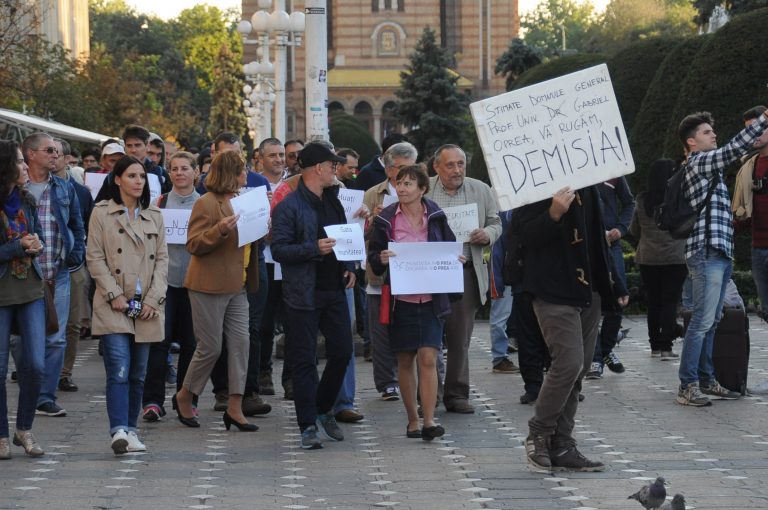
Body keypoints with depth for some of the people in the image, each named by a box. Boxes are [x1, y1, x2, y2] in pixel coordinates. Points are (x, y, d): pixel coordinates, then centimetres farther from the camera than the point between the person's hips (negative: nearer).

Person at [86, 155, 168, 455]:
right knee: (119, 371, -15)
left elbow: (162, 259, 11)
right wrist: (114, 295, -10)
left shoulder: (154, 216, 14)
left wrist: (153, 298, -1)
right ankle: (120, 432, -22)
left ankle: (130, 429, 17)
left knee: (138, 374, 7)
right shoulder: (102, 213, 2)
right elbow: (95, 258, -2)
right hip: (114, 307, -4)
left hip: (145, 307, 4)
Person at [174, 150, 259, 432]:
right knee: (210, 347, -2)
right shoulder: (207, 203, -12)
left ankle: (235, 408, 3)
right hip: (210, 286, -8)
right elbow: (194, 244, -15)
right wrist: (219, 230, -30)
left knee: (240, 343, 1)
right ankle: (184, 397, 18)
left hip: (236, 286, 8)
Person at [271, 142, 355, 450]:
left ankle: (323, 410, 27)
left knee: (342, 352, 7)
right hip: (304, 294, -7)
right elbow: (278, 249, -15)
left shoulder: (332, 202, 15)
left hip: (334, 289, 7)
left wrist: (349, 268, 10)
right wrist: (314, 249, -25)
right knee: (304, 361, -2)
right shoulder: (289, 207, -9)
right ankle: (308, 426, 2)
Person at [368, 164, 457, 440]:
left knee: (428, 359, -10)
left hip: (431, 299, 0)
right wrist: (381, 259, -18)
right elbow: (373, 257, 4)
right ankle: (412, 421, 17)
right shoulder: (385, 220, 1)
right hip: (401, 300, 0)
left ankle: (429, 421, -9)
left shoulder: (436, 217, 3)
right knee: (405, 362, 7)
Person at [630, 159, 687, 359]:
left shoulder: (641, 201, -2)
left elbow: (634, 231, 9)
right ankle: (666, 347, -6)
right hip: (675, 258, -3)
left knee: (653, 303, 11)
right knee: (670, 302, 0)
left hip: (647, 258, 3)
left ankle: (655, 346, 15)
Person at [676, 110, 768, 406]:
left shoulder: (708, 165, 22)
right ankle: (687, 387, -13)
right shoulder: (698, 162, -8)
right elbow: (735, 148, -19)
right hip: (706, 252, -10)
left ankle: (706, 381, 15)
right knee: (702, 321, -12)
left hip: (720, 253, 10)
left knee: (711, 321, 11)